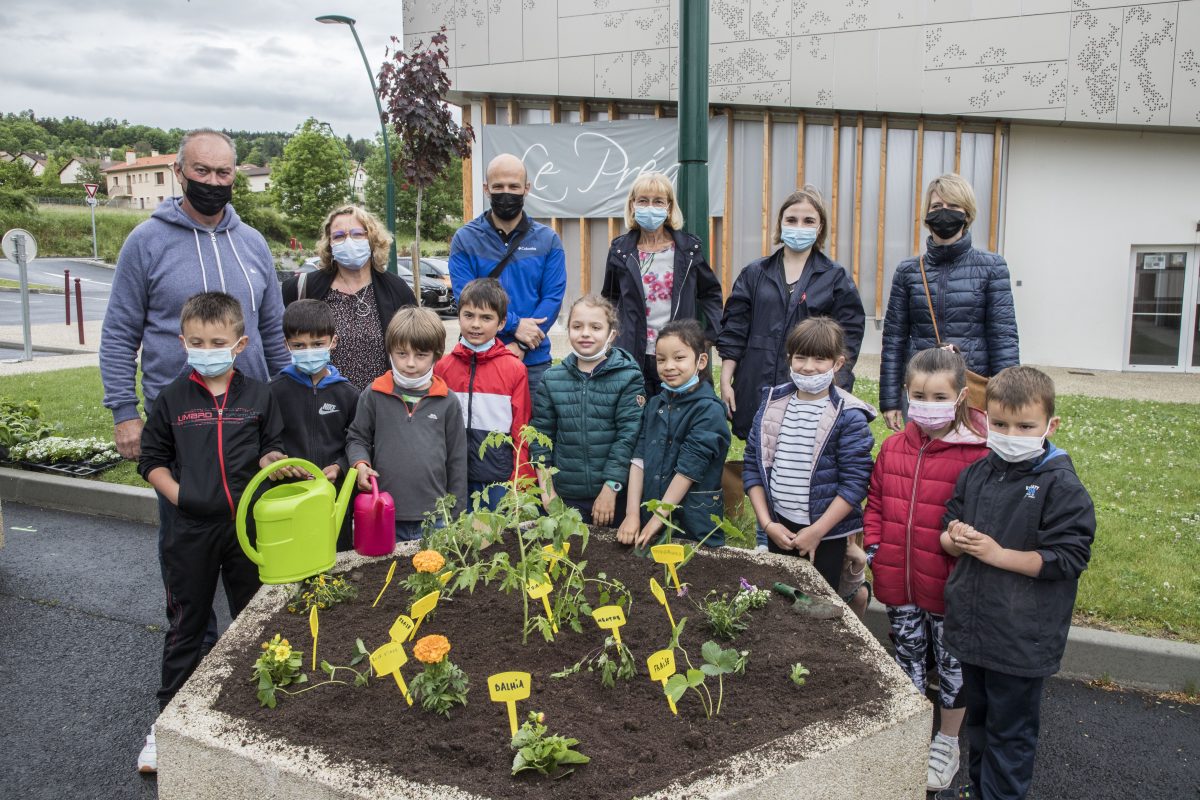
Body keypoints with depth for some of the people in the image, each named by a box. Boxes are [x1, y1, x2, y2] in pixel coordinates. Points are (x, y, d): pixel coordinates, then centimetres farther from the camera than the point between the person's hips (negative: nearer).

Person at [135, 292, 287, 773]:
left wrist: (274, 459, -13)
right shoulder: (172, 399, 1)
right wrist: (179, 495, -7)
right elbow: (153, 460, 6)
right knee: (186, 626, 10)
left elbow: (272, 452, 9)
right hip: (191, 530, 0)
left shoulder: (257, 396, 1)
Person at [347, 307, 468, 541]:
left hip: (435, 517, 0)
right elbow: (357, 437, 11)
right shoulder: (374, 396, 2)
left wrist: (457, 513, 8)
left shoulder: (448, 402, 2)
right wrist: (361, 464, -11)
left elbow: (457, 460, 7)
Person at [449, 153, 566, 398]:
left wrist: (520, 346, -14)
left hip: (534, 359, 1)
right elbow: (465, 298, -8)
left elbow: (553, 298, -3)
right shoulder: (465, 238, 1)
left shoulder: (548, 240, 5)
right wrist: (514, 325, -17)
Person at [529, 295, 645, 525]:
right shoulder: (551, 379, 6)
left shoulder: (628, 377, -4)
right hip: (564, 497, 3)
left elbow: (628, 435, -9)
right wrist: (546, 489, 1)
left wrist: (610, 489, -13)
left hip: (614, 496, -2)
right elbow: (541, 434, 7)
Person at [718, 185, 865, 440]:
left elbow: (848, 340, 2)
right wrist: (726, 381, 4)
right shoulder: (755, 273, 10)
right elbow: (733, 330, 9)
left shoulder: (835, 277, 5)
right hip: (756, 390, 2)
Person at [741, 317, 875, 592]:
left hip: (827, 535, -3)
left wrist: (816, 531, -13)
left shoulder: (849, 417, -10)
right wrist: (767, 523, -3)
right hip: (779, 530, 4)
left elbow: (855, 482, -12)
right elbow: (753, 466, 5)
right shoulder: (772, 404, 2)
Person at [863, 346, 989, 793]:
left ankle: (947, 743, 36)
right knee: (908, 657, 20)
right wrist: (873, 544, 2)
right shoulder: (893, 448, 1)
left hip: (947, 586, -5)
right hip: (898, 580, 5)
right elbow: (876, 501, 11)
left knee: (952, 661, 15)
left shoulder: (975, 455, -17)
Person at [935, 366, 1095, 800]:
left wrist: (998, 554, -21)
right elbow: (947, 533, 11)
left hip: (1021, 637, -6)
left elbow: (1068, 558, -17)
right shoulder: (975, 474, 3)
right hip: (971, 625, 6)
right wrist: (956, 539, -12)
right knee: (978, 715, 24)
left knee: (1010, 729, 10)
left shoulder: (1061, 486, -14)